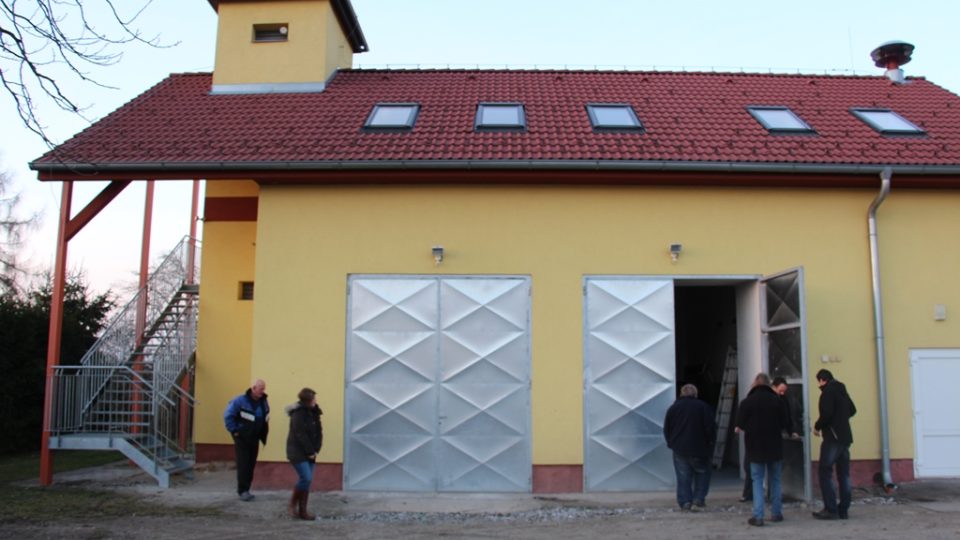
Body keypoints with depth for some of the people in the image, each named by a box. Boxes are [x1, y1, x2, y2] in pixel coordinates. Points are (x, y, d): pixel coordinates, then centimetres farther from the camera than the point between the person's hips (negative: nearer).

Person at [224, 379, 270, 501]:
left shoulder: (263, 402, 4)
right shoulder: (240, 401, -16)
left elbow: (265, 420, 16)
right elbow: (228, 416, -13)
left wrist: (263, 434, 9)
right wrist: (234, 430, -12)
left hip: (254, 439, 6)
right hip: (242, 439, -6)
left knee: (251, 465, 7)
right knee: (243, 465, -8)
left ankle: (245, 490, 16)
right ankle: (242, 491, -2)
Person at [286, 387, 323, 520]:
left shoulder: (314, 412, 7)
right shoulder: (298, 414, -16)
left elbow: (319, 432, 6)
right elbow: (301, 435, -19)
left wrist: (315, 450, -5)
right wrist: (310, 452, -15)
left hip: (310, 452, 7)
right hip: (298, 452, -7)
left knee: (307, 480, 5)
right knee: (306, 478, -14)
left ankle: (302, 511, 11)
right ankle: (293, 504, 7)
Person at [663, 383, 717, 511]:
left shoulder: (673, 407, 4)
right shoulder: (703, 407, -4)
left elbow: (666, 429, 6)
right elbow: (710, 427, -8)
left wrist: (671, 443, 16)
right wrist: (710, 441, 6)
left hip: (679, 449, 2)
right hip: (699, 449, -2)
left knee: (683, 477, 7)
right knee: (702, 474, 13)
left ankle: (685, 502, 2)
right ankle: (698, 500, 3)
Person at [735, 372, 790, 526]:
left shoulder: (746, 402, -8)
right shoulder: (778, 400, -4)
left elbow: (740, 425, -7)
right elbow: (786, 423, -4)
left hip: (755, 447, -1)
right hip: (775, 446, 2)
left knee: (757, 480, 4)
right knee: (775, 479, 15)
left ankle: (758, 515, -5)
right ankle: (776, 513, 18)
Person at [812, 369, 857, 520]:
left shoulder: (828, 391, -12)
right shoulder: (841, 390, 14)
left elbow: (826, 413, -21)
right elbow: (852, 410, 25)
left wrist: (817, 427, -6)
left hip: (832, 438, -9)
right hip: (845, 436, 9)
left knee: (825, 472, -4)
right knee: (844, 474, 10)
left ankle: (830, 509, -7)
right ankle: (843, 509, 12)